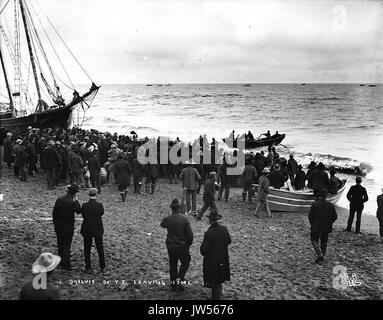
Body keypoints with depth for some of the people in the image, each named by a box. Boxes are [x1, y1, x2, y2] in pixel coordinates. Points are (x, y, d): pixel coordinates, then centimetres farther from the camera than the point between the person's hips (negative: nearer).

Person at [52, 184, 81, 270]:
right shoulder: (72, 202, -20)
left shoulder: (59, 200, -4)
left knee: (60, 245, 18)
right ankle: (66, 266, 6)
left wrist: (55, 223, 15)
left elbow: (54, 213, 3)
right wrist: (76, 200, -5)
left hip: (58, 227, 5)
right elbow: (78, 211, -6)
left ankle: (61, 262, 31)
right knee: (66, 246, 4)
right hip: (68, 227, -5)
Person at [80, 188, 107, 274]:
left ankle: (88, 268, 16)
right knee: (100, 249, 14)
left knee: (87, 250, 12)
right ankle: (103, 267, 20)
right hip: (98, 230, 0)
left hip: (87, 230, 0)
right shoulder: (100, 205, -13)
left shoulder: (84, 205, -12)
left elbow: (83, 215, 0)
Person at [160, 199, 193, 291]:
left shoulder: (167, 219, -13)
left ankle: (173, 283, 27)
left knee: (173, 264, 18)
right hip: (182, 246, -3)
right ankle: (179, 278, 1)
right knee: (185, 262, 17)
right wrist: (188, 244, 3)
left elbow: (162, 225, 13)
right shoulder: (184, 219, -18)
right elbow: (190, 234, -13)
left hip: (170, 246, 3)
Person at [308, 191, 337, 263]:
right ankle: (322, 256, 25)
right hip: (326, 228, 3)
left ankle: (320, 255, -8)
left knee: (315, 241, 9)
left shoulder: (314, 204, -11)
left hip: (316, 227, -3)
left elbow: (310, 215, -12)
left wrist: (312, 224, 5)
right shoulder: (331, 205, -2)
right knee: (324, 241, 17)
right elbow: (335, 217, 2)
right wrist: (329, 223, 16)